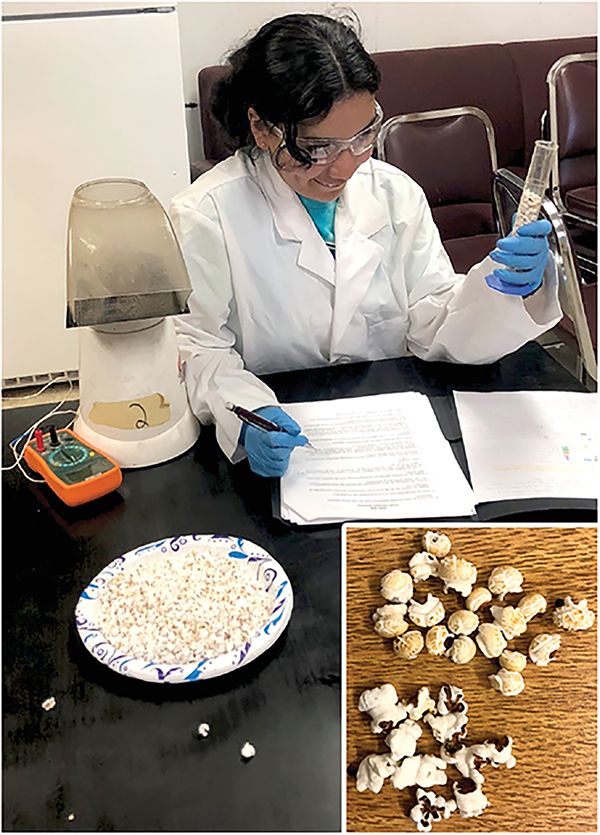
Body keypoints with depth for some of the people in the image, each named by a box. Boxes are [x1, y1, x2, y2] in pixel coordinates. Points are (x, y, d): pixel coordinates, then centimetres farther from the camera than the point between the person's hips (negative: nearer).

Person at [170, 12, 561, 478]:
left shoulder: (396, 195, 4)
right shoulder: (206, 216, -9)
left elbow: (437, 331, 2)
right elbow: (196, 347, -11)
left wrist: (507, 289, -16)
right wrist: (245, 415, -29)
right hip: (282, 446, 0)